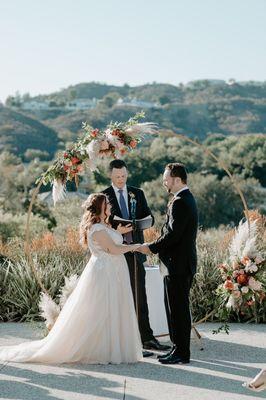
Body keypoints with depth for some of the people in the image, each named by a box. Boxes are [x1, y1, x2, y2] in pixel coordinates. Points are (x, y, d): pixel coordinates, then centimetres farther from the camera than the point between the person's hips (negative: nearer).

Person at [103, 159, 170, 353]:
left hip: (135, 250, 3)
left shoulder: (137, 193, 10)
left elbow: (149, 217, 7)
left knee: (140, 298, 8)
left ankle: (147, 338, 14)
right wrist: (116, 229, -23)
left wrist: (140, 221, -16)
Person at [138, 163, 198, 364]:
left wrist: (151, 247, -11)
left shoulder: (180, 202, -18)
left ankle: (182, 353, 4)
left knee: (179, 309, -3)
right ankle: (179, 348, 24)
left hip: (179, 264, -10)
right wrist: (156, 246, 11)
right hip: (183, 262, 10)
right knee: (175, 307, 16)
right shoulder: (187, 199, 15)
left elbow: (172, 235, -22)